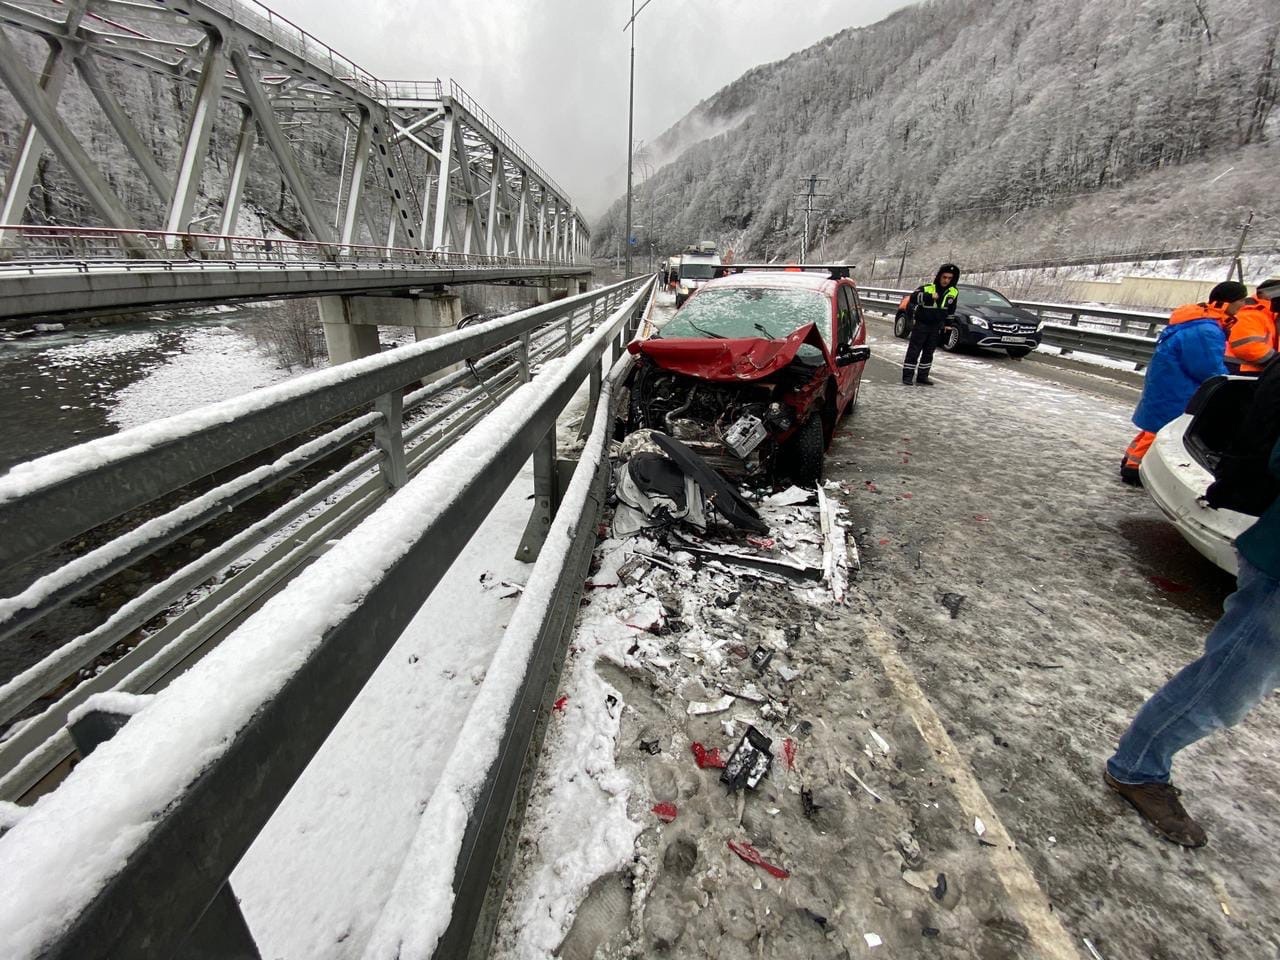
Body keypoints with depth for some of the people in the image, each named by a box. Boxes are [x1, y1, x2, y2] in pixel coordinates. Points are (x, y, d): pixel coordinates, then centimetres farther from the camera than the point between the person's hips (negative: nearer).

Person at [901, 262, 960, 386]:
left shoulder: (953, 292, 1)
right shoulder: (926, 288, -14)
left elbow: (951, 310, 15)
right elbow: (913, 297, -32)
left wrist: (947, 323, 18)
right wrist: (930, 296, -44)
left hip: (936, 328, 5)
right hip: (920, 325, -5)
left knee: (928, 353, 10)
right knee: (914, 351, -4)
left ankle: (922, 376, 18)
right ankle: (907, 375, 0)